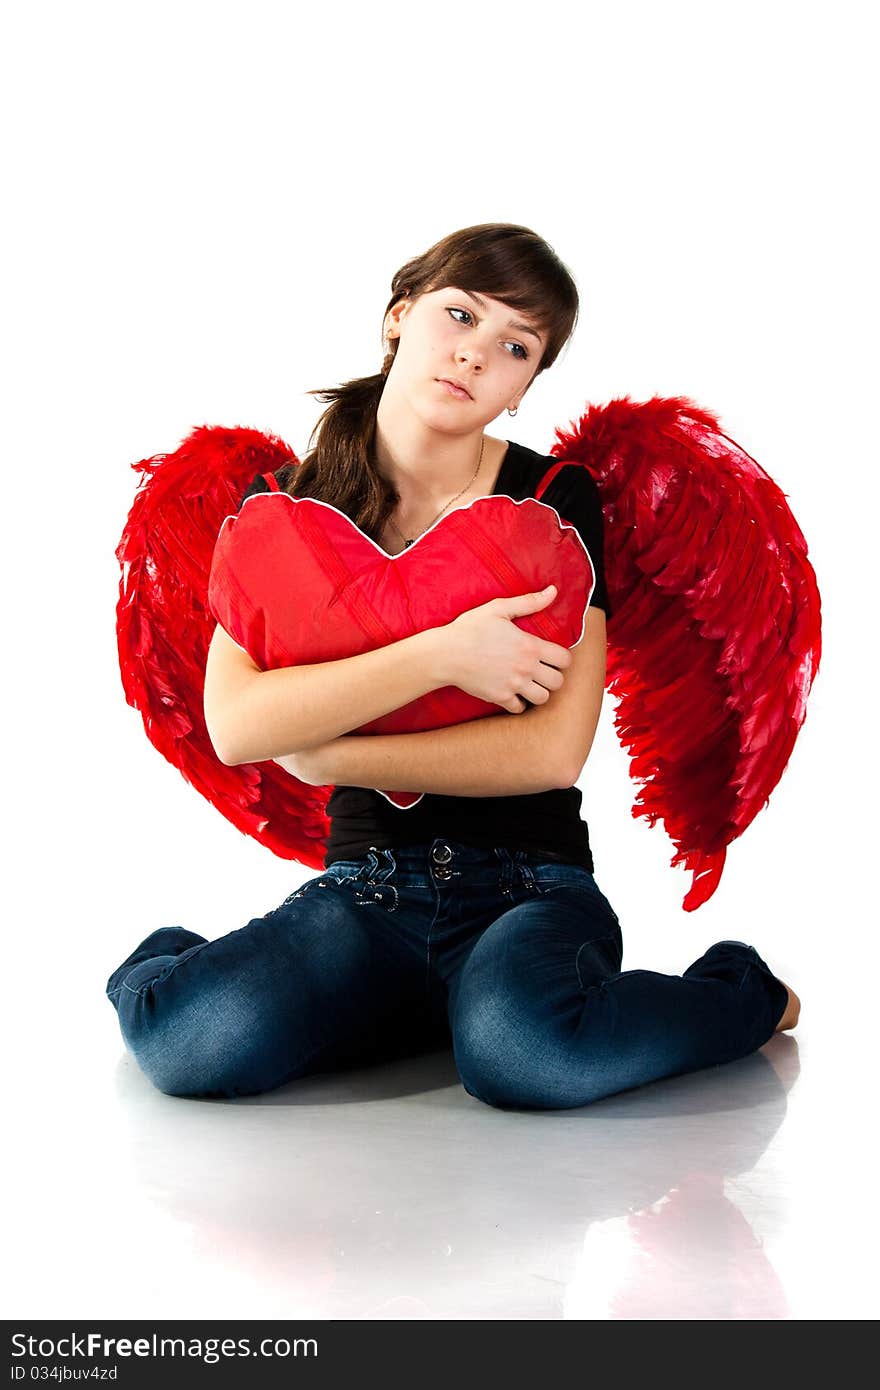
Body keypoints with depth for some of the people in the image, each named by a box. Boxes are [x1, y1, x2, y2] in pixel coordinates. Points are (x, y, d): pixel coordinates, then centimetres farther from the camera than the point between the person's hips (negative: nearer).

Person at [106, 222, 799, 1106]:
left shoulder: (554, 500, 0)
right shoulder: (288, 504, 5)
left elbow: (555, 750, -10)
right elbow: (235, 727, -10)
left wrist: (327, 755, -8)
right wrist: (442, 654, -18)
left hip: (529, 884, -1)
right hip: (365, 888, 1)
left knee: (522, 1052, -36)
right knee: (191, 1040, -30)